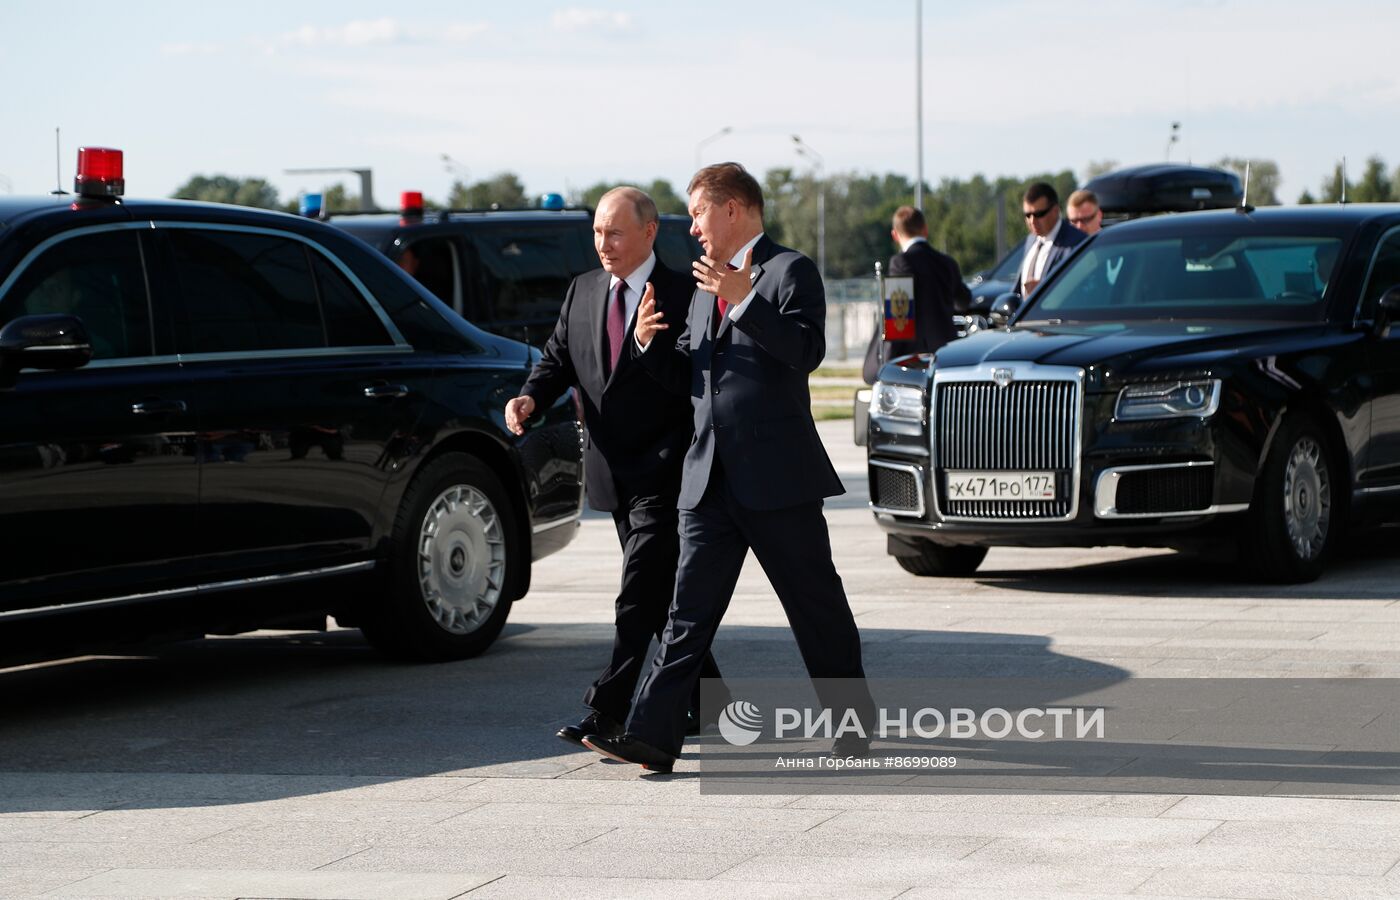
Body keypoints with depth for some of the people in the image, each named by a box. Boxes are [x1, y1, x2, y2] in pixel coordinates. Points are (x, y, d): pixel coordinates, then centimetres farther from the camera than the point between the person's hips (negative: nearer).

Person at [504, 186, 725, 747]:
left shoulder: (683, 295, -8)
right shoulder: (582, 292, 12)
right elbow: (559, 357, 11)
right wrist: (531, 396, -7)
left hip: (664, 471, -7)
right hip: (613, 473, 7)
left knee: (638, 598, -11)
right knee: (662, 599, 14)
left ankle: (607, 712, -12)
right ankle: (706, 704, 26)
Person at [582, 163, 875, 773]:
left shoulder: (789, 271, -3)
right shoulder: (706, 287, 20)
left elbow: (807, 351, -18)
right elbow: (685, 376, 23)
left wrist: (745, 301, -25)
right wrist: (652, 344, 4)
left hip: (776, 475, -6)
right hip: (710, 477, 7)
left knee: (818, 608, 4)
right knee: (689, 610, 1)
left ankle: (853, 728, 16)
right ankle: (652, 736, -3)